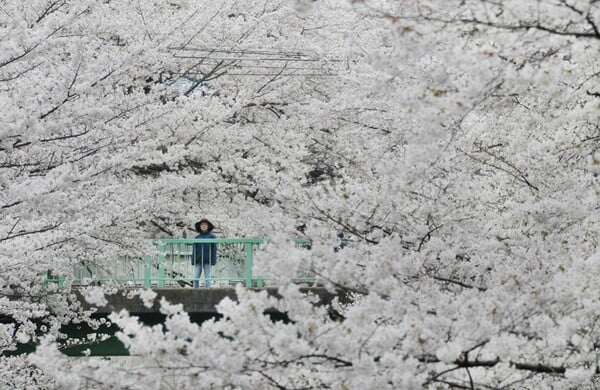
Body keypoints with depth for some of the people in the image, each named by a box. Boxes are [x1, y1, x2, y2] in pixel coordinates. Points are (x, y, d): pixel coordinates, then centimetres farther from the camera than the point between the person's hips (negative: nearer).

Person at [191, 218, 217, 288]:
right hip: (198, 261, 3)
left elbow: (214, 249, 0)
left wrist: (213, 261, -7)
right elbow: (194, 250, 12)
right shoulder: (197, 237, 10)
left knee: (207, 278, 1)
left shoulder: (212, 236, 3)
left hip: (207, 261, -3)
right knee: (196, 278, -1)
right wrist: (193, 260, 5)